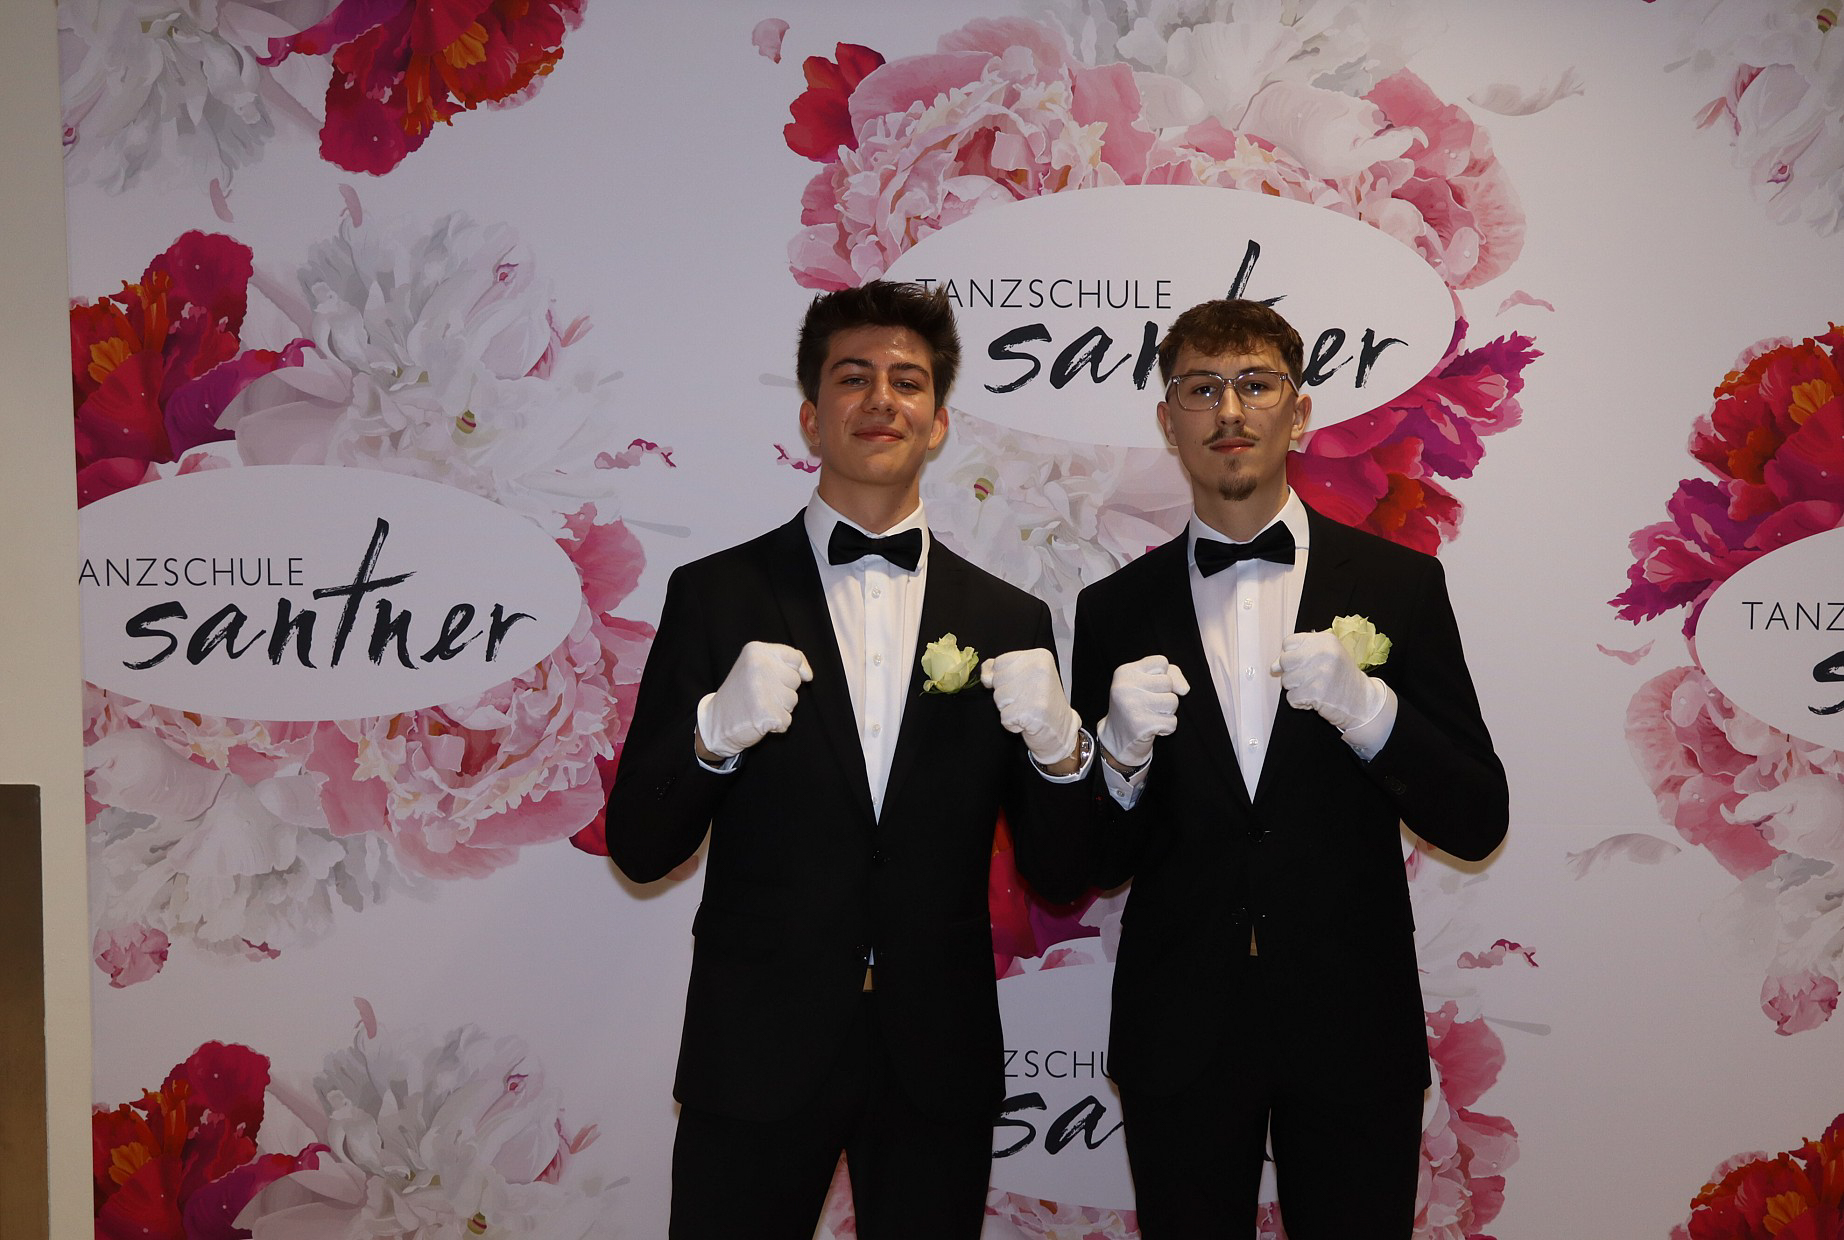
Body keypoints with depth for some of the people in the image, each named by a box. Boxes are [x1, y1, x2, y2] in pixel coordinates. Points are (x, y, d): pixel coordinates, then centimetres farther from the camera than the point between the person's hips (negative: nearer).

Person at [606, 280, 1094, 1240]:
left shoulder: (1008, 619, 4)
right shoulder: (714, 595, -1)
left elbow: (1061, 875, 4)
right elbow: (638, 848, -3)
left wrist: (1059, 747, -15)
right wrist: (716, 731, -21)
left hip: (940, 1064, 2)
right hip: (756, 1054, -1)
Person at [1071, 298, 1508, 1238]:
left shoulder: (1398, 583, 0)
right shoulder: (1116, 612, 2)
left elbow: (1476, 824, -3)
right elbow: (1096, 864, 3)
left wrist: (1365, 709, -19)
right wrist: (1120, 756, -17)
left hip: (1353, 1029, 0)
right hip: (1179, 1040, 1)